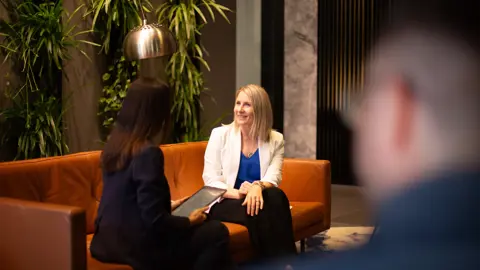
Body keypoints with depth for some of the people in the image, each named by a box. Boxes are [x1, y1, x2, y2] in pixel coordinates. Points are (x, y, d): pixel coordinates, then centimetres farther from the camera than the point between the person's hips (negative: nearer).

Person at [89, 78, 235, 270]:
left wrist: (167, 206, 22)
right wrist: (189, 221, -7)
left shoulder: (114, 144, 3)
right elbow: (154, 220, -24)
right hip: (135, 246, -9)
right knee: (216, 232, 5)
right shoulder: (148, 153, -23)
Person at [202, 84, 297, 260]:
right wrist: (237, 193, -25)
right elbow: (210, 180, -5)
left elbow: (273, 177, -8)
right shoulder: (220, 135, -1)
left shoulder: (275, 140, 5)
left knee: (276, 196, -33)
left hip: (257, 199, 2)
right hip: (225, 202, -2)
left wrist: (258, 187, -33)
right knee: (258, 213, -34)